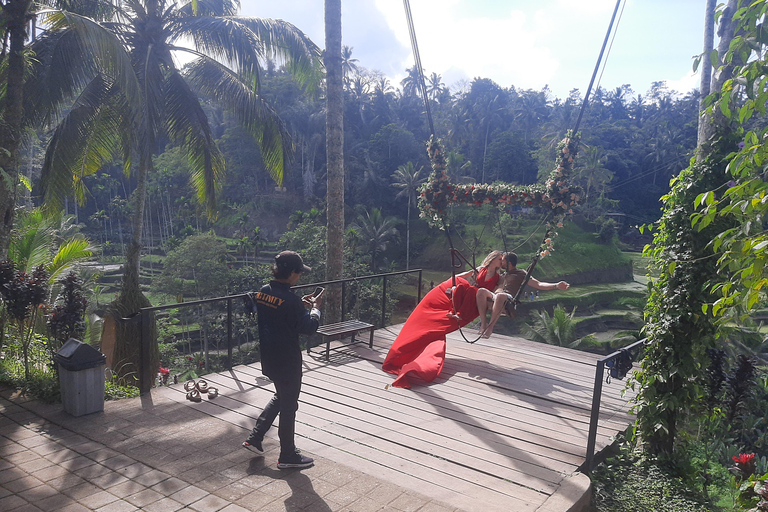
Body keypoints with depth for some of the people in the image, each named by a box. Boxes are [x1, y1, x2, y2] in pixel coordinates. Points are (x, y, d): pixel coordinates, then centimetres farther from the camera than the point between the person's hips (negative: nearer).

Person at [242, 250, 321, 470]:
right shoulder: (290, 300, -24)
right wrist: (315, 308, -2)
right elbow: (309, 327, -17)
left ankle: (255, 438, 28)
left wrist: (300, 304, 10)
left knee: (281, 397, 27)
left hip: (268, 358, 8)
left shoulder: (262, 292, 0)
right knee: (289, 406, 7)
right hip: (287, 361, -8)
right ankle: (287, 456, 21)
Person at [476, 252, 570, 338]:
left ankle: (490, 326, -37)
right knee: (481, 291, -29)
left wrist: (556, 286, -5)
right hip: (493, 297, 5)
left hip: (508, 300, -5)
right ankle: (483, 324, -33)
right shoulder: (503, 275, 37)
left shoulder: (521, 274, 20)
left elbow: (538, 284, 10)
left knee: (500, 296, -42)